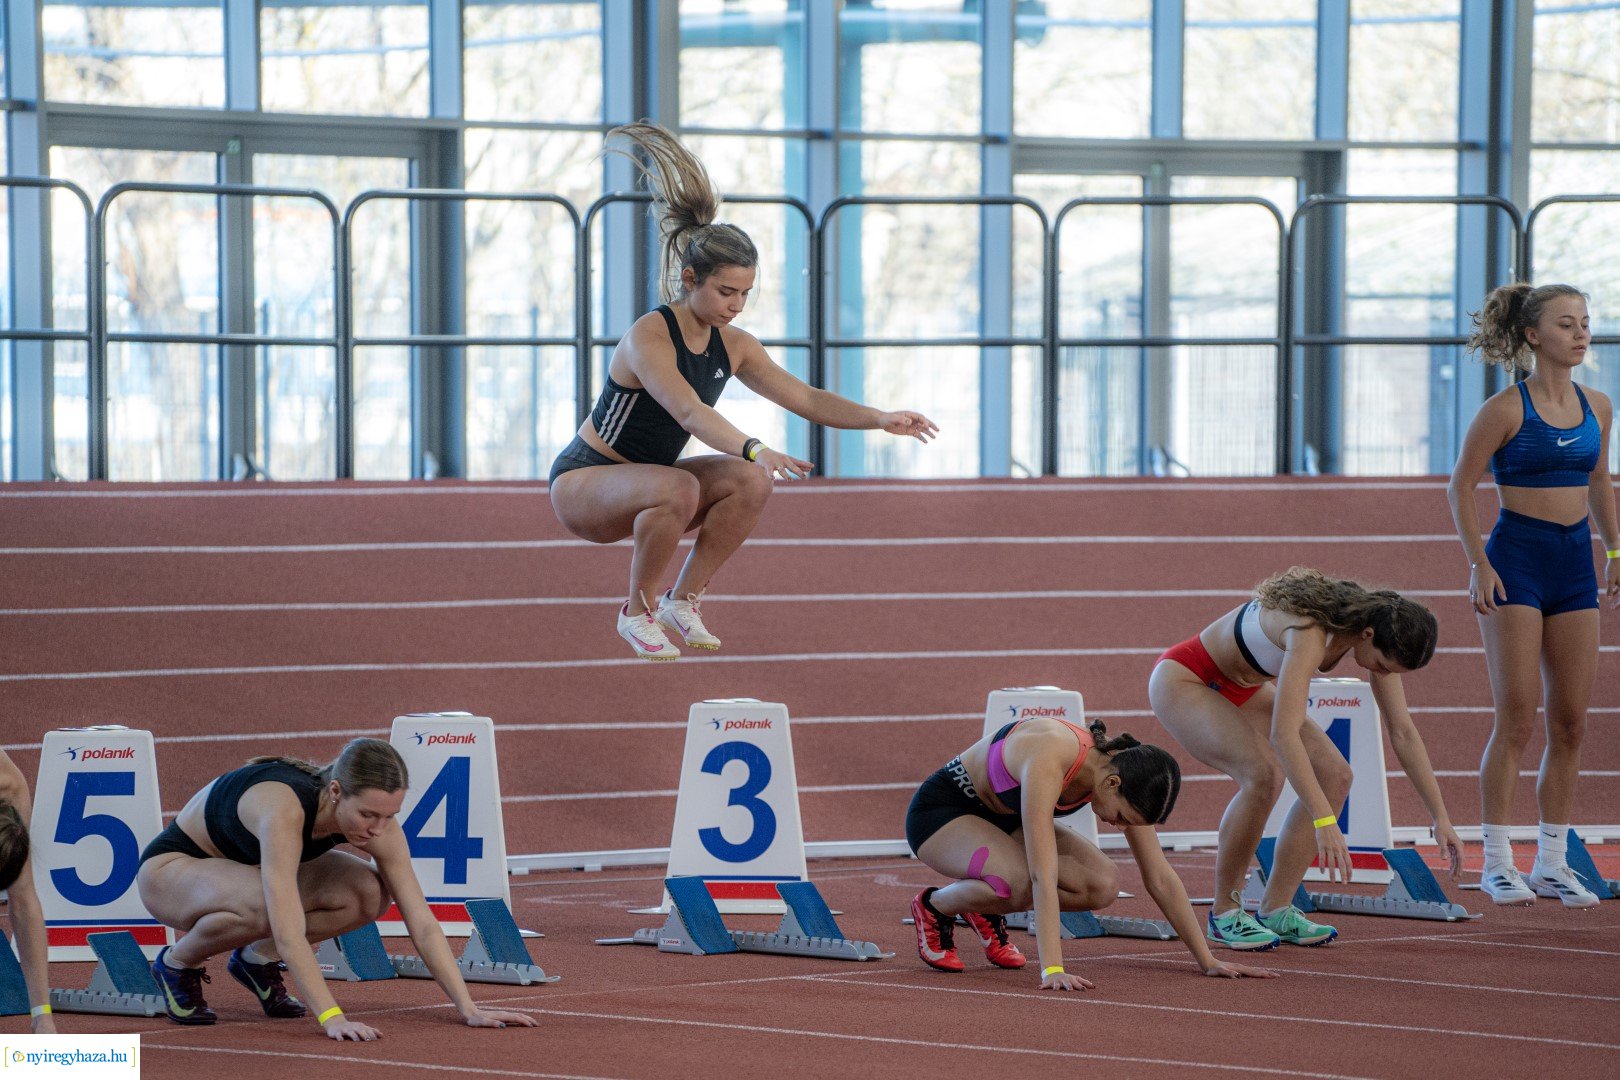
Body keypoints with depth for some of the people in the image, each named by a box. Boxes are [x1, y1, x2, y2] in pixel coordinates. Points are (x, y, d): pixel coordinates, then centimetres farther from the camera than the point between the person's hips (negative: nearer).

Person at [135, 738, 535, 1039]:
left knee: (370, 894, -18)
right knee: (260, 906, -40)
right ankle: (178, 963, -9)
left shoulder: (377, 820, -21)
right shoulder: (284, 807, -41)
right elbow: (289, 929, -45)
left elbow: (423, 923, -18)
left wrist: (468, 1009, -25)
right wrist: (332, 1018, -50)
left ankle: (257, 958, 4)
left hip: (244, 867, 6)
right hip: (171, 867, -6)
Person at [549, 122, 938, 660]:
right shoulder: (649, 338, -25)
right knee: (679, 487, -36)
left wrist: (880, 420, -15)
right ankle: (638, 611, -16)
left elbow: (804, 398, -1)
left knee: (750, 482, -16)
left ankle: (683, 600, -3)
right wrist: (754, 449, -56)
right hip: (581, 483, -7)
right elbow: (689, 411, -41)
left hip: (642, 482, 7)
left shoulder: (732, 346, -1)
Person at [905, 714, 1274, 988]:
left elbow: (1161, 878, -10)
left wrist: (1207, 960, -11)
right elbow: (1043, 877, -45)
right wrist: (1053, 970, -50)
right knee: (1020, 882, -38)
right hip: (942, 809, -7)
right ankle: (933, 906, -5)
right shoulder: (1050, 760, -40)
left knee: (1102, 886, -18)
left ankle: (986, 911, 7)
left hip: (1004, 818, 7)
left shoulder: (1125, 773, -18)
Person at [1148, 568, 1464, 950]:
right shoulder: (1310, 634, -38)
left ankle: (1275, 910, -1)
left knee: (1334, 775, -7)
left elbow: (1403, 732, -5)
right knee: (1264, 774, -31)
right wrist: (1324, 822, -50)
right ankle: (1225, 914, -14)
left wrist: (1440, 817, -8)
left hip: (1242, 689, 9)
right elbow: (1284, 735, -46)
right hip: (1182, 681, -9)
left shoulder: (1378, 635, -12)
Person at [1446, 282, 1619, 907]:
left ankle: (1552, 863, 11)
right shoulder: (1506, 409, -9)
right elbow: (1461, 487, -5)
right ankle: (1497, 863, -1)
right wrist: (1478, 564, -12)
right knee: (1516, 719, -8)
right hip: (1517, 560, -6)